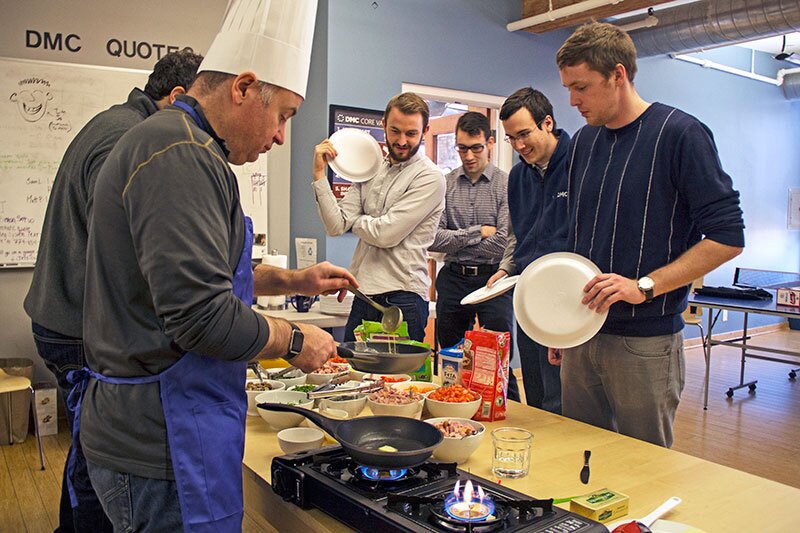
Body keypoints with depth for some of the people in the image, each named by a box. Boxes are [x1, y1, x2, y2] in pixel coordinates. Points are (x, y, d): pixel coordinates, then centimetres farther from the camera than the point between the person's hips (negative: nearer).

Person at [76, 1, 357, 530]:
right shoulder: (180, 154, -21)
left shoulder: (174, 142, 14)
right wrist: (294, 340, -11)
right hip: (162, 447, -10)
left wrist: (292, 280, 16)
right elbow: (202, 317, -27)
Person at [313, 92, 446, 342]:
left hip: (402, 298, -6)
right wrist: (319, 173, -4)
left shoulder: (430, 178, -8)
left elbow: (386, 234, -16)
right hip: (363, 296, 6)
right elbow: (335, 226, 2)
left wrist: (353, 220, 3)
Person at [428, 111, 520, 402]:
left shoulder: (506, 185, -3)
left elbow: (504, 244, -14)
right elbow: (432, 239, -4)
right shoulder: (444, 184, 5)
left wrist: (455, 241, -5)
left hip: (492, 280, -3)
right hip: (452, 280, 3)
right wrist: (478, 232, -9)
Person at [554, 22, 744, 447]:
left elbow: (727, 238, -11)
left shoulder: (681, 134, -8)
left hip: (646, 343, -5)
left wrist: (645, 287, -20)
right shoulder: (583, 142, 11)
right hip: (581, 338, 6)